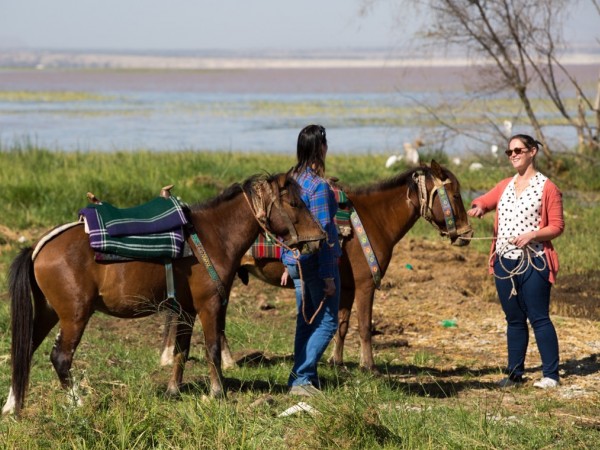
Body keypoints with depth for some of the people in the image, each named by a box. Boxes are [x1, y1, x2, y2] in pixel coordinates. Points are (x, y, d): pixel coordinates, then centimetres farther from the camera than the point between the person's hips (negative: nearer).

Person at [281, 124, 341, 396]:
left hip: (295, 260, 8)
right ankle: (300, 378, -6)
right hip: (316, 261, -8)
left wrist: (288, 264, 20)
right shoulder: (319, 186, -18)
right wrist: (328, 276, -17)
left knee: (305, 320, 15)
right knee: (327, 321, 1)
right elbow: (322, 233, -19)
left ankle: (307, 378, 19)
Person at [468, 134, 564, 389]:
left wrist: (532, 235, -20)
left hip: (533, 263, -6)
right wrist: (477, 208, -3)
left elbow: (557, 226, -5)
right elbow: (484, 201, 22)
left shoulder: (547, 188, -4)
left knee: (539, 318, -5)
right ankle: (515, 373, 15)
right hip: (504, 263, 6)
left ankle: (551, 374, -1)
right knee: (514, 320, 10)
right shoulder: (505, 186, 14)